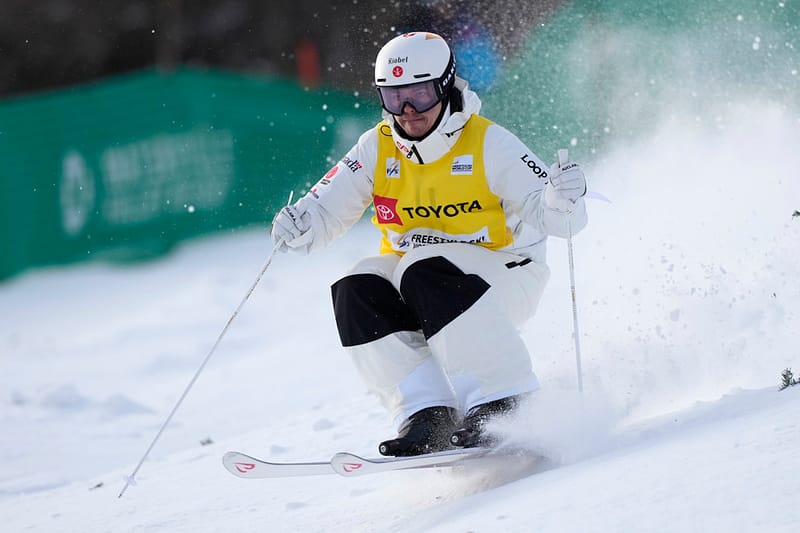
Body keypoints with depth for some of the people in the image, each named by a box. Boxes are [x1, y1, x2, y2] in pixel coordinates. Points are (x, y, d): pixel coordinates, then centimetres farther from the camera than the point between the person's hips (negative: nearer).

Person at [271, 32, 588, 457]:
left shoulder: (489, 144, -13)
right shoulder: (377, 148, -3)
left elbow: (547, 215, -18)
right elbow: (325, 210, -7)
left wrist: (562, 200, -41)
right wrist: (299, 224, -30)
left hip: (502, 279, -5)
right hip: (412, 277, 5)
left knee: (427, 273, -34)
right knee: (357, 291, -22)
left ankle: (504, 405, -32)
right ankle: (427, 416, -26)